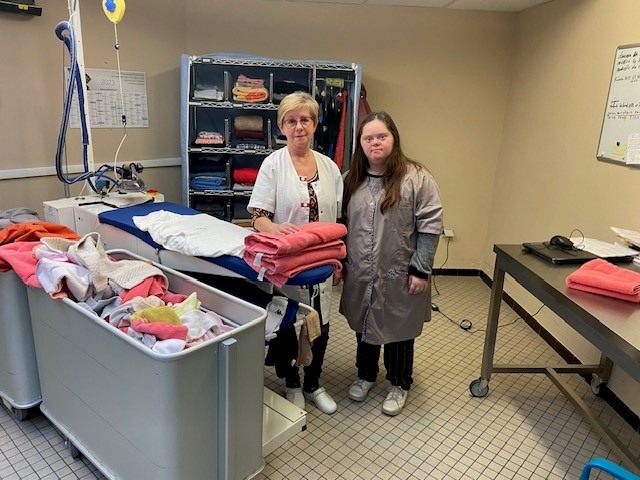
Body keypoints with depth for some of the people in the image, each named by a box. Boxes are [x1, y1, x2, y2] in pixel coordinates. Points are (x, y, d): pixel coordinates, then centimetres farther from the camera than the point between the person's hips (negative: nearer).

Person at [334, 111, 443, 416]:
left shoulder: (416, 178, -11)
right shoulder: (351, 180, 4)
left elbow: (430, 227, -12)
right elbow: (341, 225, 10)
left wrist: (420, 270, -14)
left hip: (399, 276, -4)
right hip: (360, 276, 4)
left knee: (399, 330, 12)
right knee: (364, 325, 19)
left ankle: (399, 384, 34)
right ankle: (366, 375, 42)